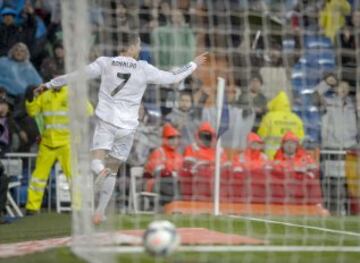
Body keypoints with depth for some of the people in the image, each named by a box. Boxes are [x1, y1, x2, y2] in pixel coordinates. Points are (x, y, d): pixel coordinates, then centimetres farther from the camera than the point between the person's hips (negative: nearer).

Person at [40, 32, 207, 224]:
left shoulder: (105, 63, -1)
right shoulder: (144, 69, -1)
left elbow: (76, 76, 1)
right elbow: (172, 78, 8)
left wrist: (49, 84, 13)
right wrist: (193, 64, 24)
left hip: (106, 122, -1)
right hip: (127, 127, 1)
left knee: (97, 162, -11)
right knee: (113, 170, 13)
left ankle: (101, 171, -48)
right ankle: (100, 212, 14)